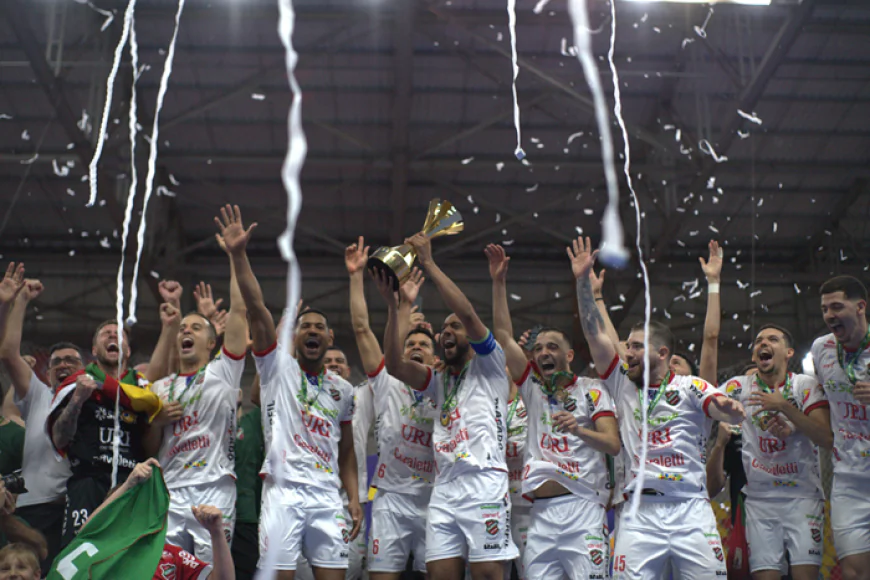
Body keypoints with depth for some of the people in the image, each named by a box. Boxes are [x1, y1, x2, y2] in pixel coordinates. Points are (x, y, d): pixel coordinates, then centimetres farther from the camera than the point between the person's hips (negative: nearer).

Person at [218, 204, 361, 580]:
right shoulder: (277, 367, 5)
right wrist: (238, 255, -17)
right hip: (283, 493, -3)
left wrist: (354, 499, 6)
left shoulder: (343, 389, 15)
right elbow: (257, 309, -7)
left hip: (328, 498, 3)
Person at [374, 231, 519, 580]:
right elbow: (395, 366, 9)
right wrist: (392, 305, 1)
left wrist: (428, 263, -4)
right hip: (443, 489, 6)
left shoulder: (488, 367, 9)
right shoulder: (439, 381, 25)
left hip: (484, 485, -6)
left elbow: (468, 313, -6)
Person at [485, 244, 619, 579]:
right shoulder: (534, 387, 17)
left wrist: (578, 429, -18)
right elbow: (503, 335, 13)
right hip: (541, 512, 3)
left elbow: (613, 445, 0)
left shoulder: (592, 391, 8)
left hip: (582, 506, -3)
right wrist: (499, 282, 9)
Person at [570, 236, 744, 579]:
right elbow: (594, 333, 6)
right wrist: (582, 280, -1)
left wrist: (729, 408, -36)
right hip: (640, 514, 2)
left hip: (691, 512, -2)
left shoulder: (691, 388, 4)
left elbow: (729, 413, -11)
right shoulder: (623, 385, 12)